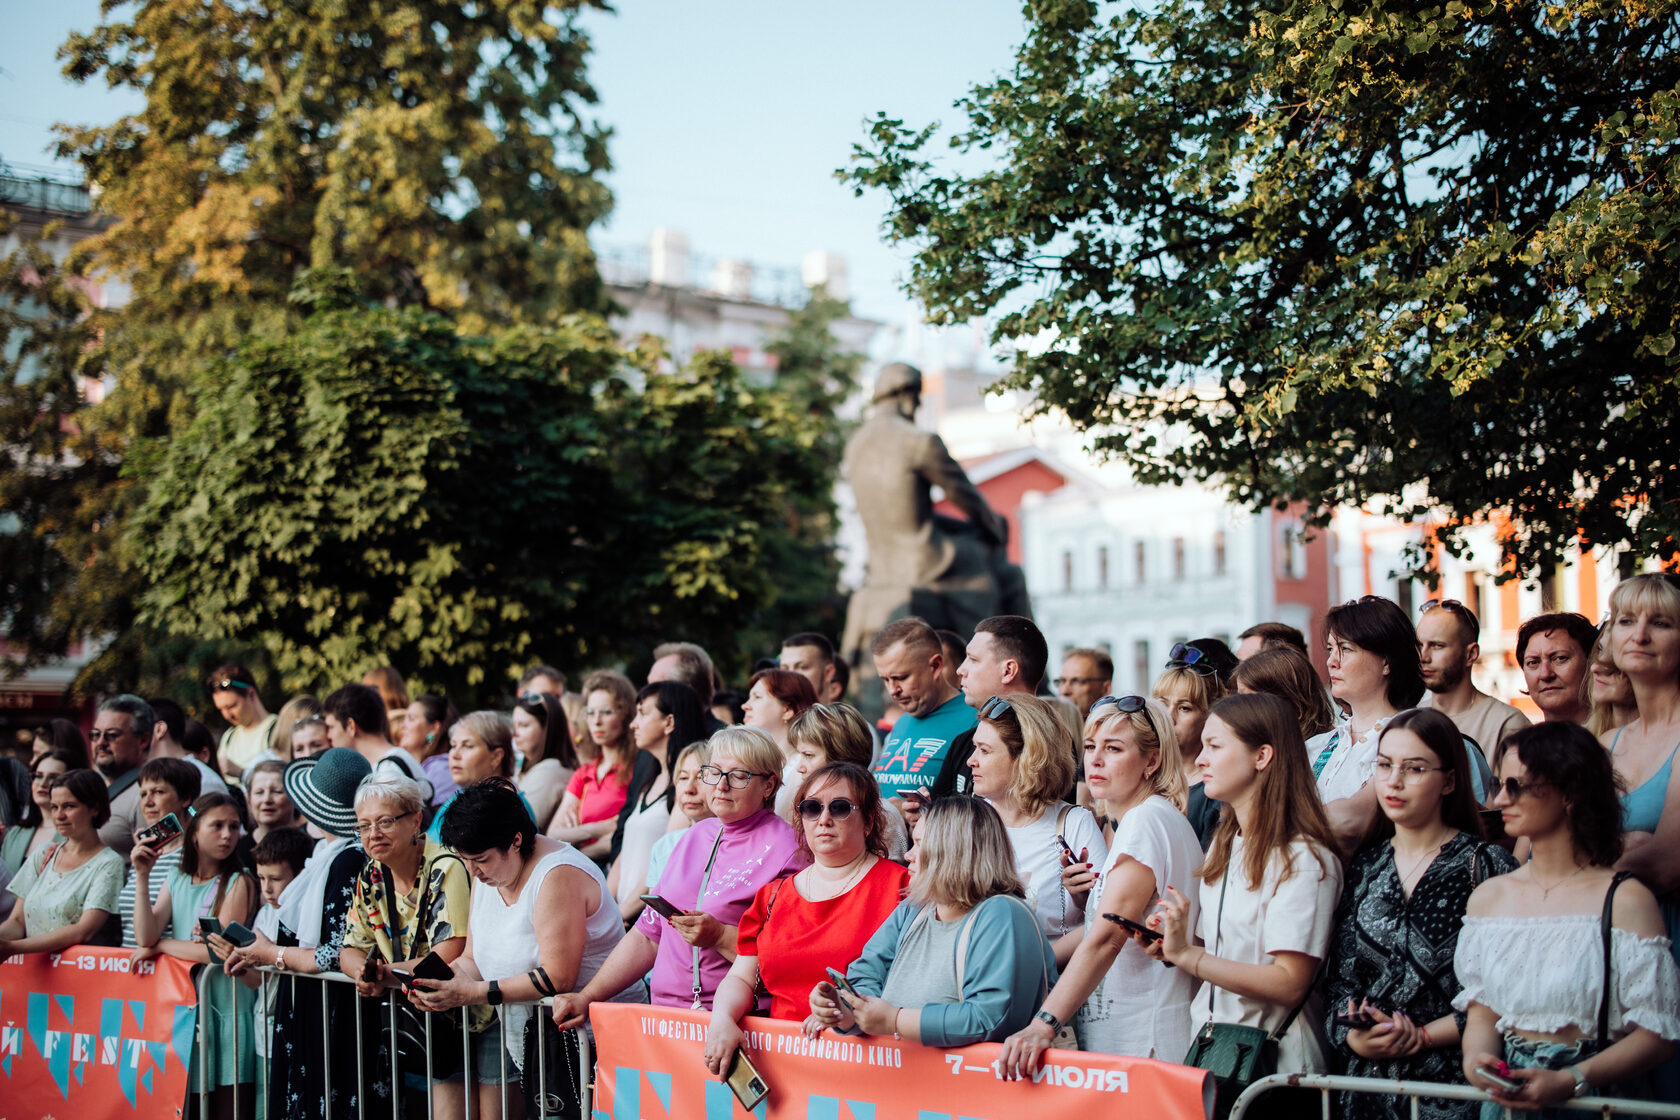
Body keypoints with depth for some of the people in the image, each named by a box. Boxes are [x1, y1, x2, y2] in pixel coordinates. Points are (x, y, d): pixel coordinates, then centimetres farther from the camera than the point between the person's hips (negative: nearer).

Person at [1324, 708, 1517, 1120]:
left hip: (1451, 1085, -4)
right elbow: (1338, 976, 8)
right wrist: (1351, 1036, -10)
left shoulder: (1486, 865, -5)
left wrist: (1423, 1036, -14)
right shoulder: (1364, 867, 9)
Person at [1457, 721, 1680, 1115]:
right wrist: (1476, 1060, -9)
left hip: (1593, 1101, -5)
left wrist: (1570, 1081, -17)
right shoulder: (1488, 897, 11)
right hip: (1507, 1097, 5)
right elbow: (1482, 1012, 12)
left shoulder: (1625, 901, -5)